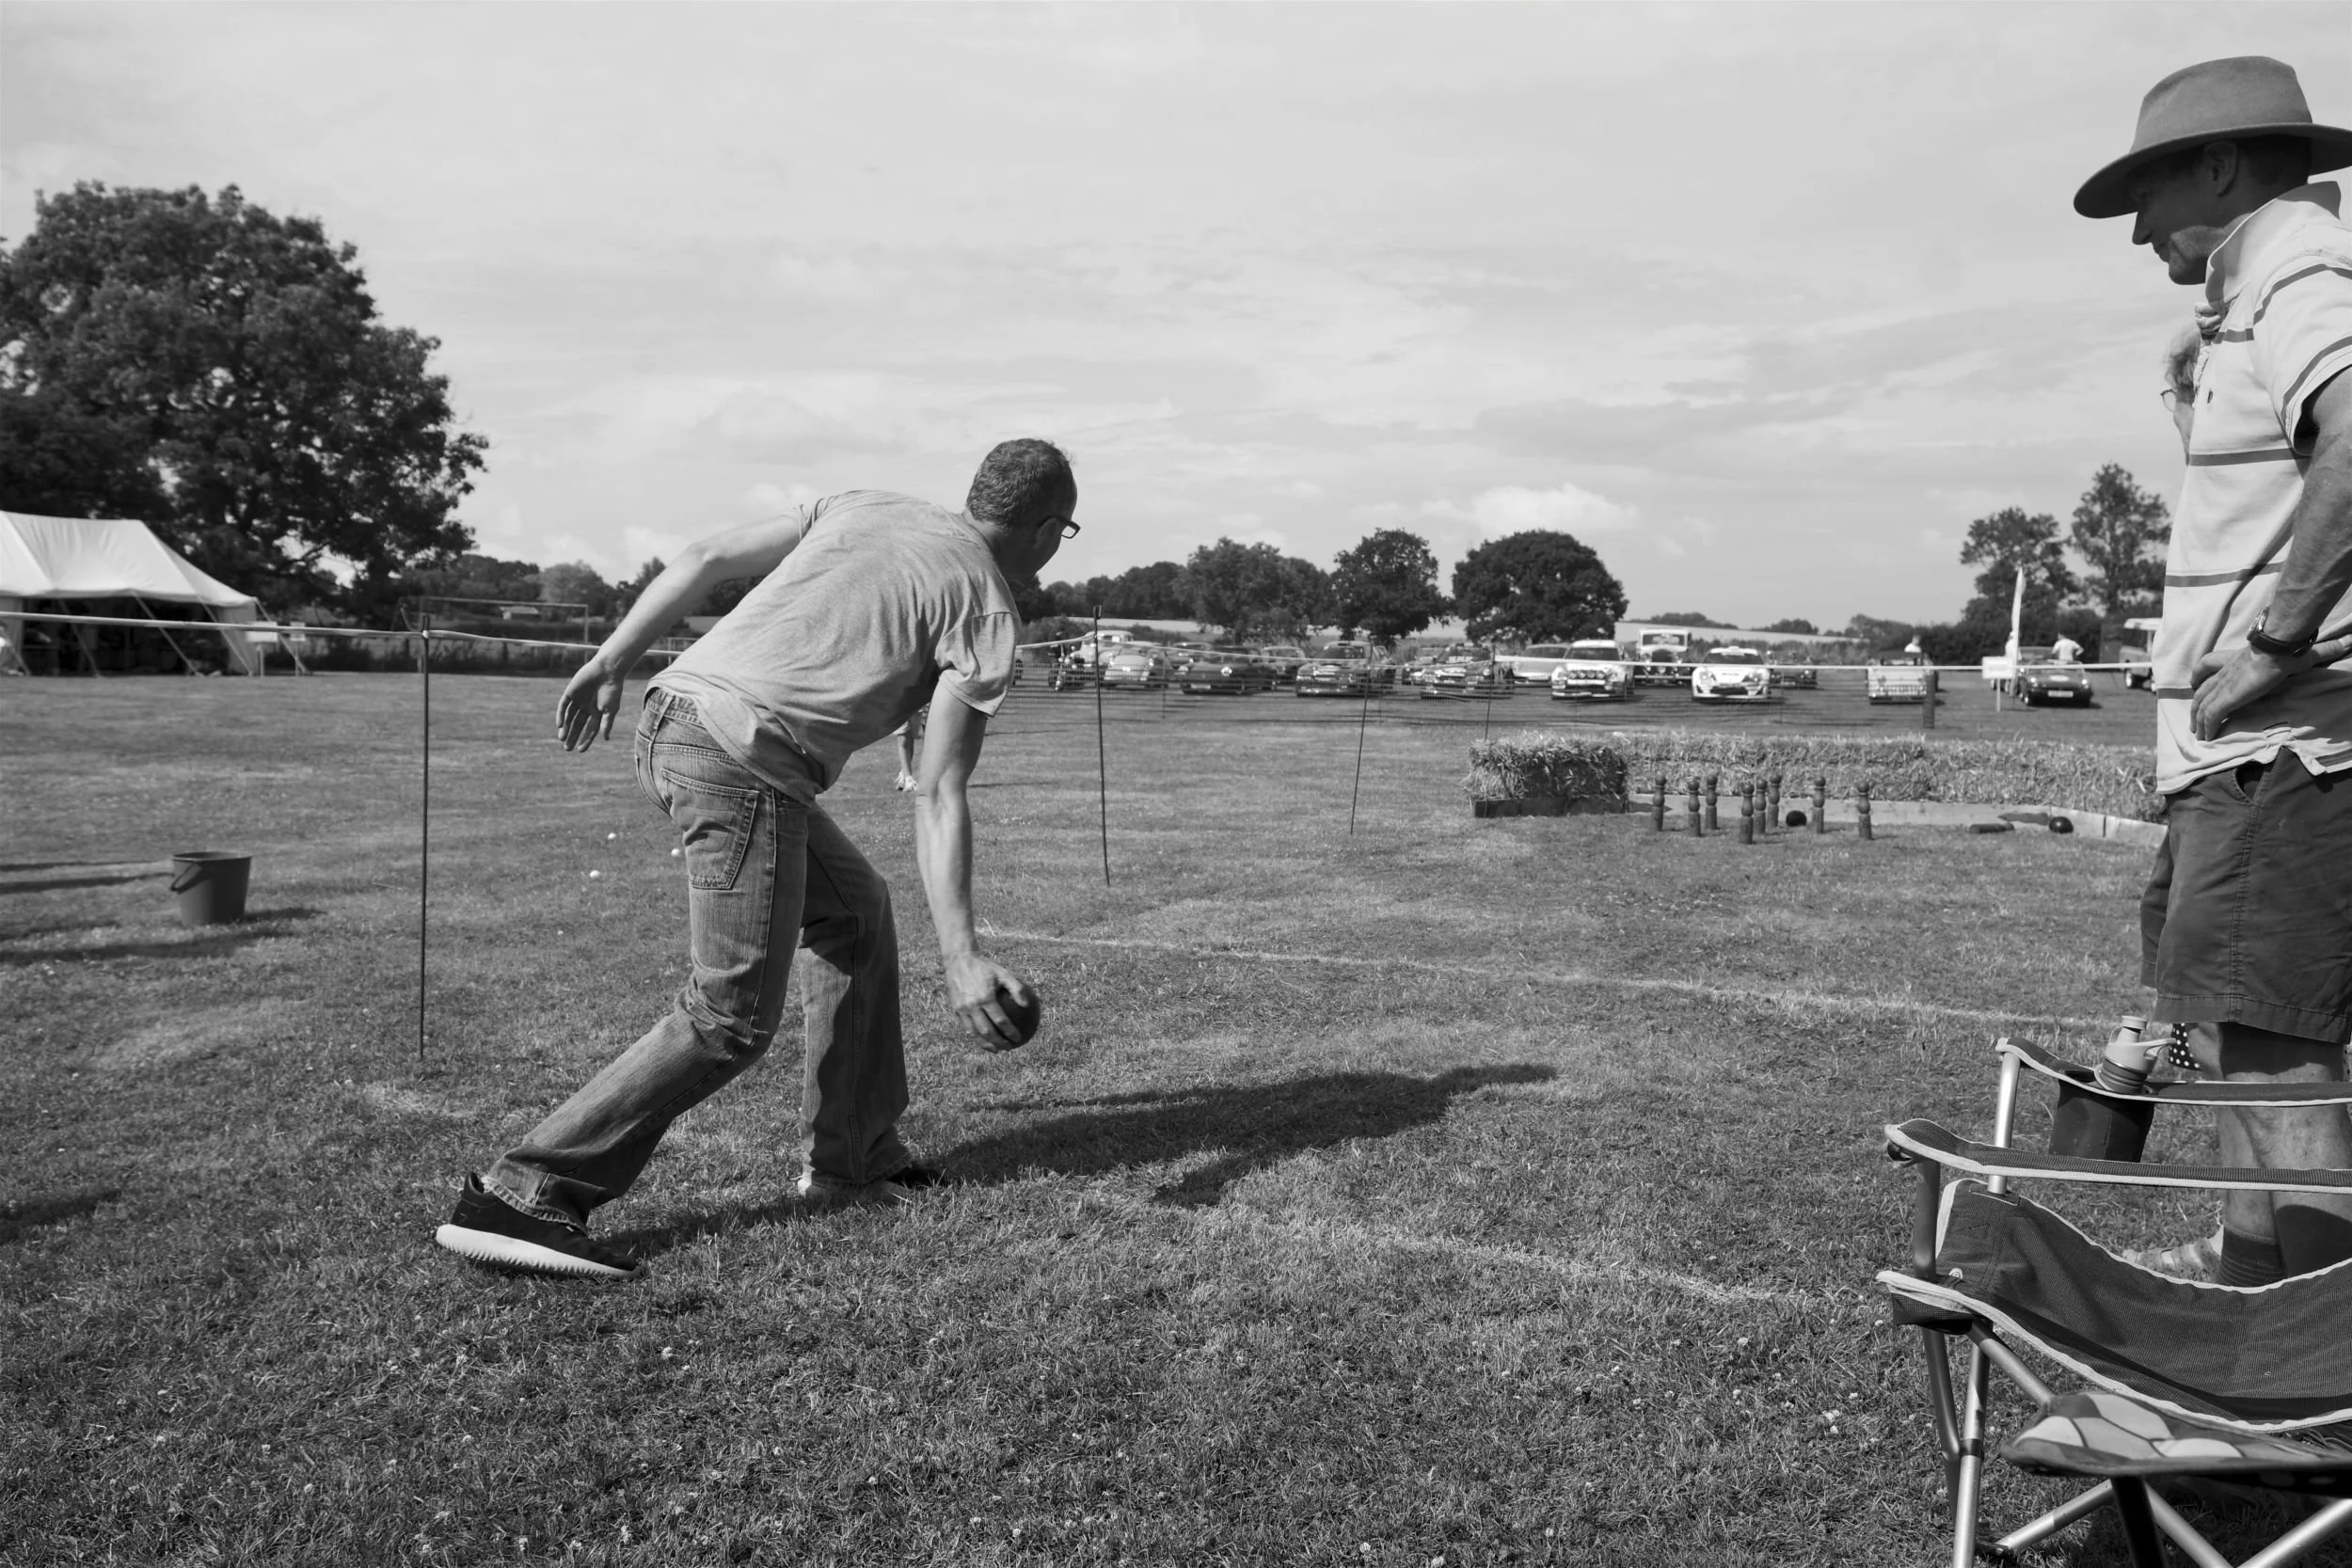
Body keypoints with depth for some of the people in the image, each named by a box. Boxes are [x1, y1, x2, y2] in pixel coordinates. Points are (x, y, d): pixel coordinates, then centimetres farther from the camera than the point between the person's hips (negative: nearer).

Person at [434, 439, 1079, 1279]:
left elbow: (705, 559, 15)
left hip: (672, 714, 9)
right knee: (731, 1021, -3)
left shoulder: (862, 507, 20)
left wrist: (612, 661, 21)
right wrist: (960, 957, -9)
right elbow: (937, 795, -7)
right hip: (742, 759, -9)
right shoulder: (988, 609, 1)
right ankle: (518, 1196, -3)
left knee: (855, 911, 21)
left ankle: (849, 1160, 26)